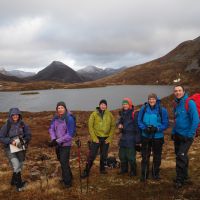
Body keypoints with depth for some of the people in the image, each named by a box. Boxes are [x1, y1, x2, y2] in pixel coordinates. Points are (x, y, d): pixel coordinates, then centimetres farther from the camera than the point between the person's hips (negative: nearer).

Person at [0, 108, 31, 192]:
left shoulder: (23, 124, -5)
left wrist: (24, 141, -17)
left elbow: (28, 135, 2)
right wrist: (11, 141, -20)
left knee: (19, 166, 16)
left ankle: (14, 181, 40)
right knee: (16, 167, -11)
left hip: (21, 149, 4)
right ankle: (19, 185, 9)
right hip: (10, 150, -4)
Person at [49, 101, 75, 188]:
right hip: (58, 144, 7)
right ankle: (68, 176, 39)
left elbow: (70, 134, -20)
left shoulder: (69, 119, -18)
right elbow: (51, 129, 2)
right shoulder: (55, 118, 1)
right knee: (61, 161, 19)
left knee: (64, 163, -3)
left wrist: (58, 141, -20)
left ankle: (68, 182, 15)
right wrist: (53, 139, -15)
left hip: (65, 144, -6)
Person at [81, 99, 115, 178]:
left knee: (104, 155, 14)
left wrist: (109, 138, -3)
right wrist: (94, 138, -11)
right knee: (91, 155, -2)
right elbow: (90, 126, -6)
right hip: (96, 138, -2)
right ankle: (86, 171, 9)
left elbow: (113, 126, 3)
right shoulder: (94, 114, -6)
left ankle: (102, 169, 32)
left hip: (106, 138, 3)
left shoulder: (110, 115, 0)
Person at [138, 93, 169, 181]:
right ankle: (144, 175, 19)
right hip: (145, 136, 1)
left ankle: (155, 174, 33)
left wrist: (156, 128, -22)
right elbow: (139, 121, 2)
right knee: (145, 156, 6)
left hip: (158, 137, 0)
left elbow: (165, 124, -7)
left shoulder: (162, 110, -11)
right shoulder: (143, 109, -5)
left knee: (157, 157, 14)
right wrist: (145, 128, -15)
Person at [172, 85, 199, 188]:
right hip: (177, 135, 8)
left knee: (181, 156, -9)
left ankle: (179, 180, 6)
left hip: (186, 136, -8)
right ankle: (184, 177, 33)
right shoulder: (176, 104, 9)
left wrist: (190, 135, -18)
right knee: (179, 156, 16)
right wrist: (173, 132, 11)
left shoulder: (189, 103, -15)